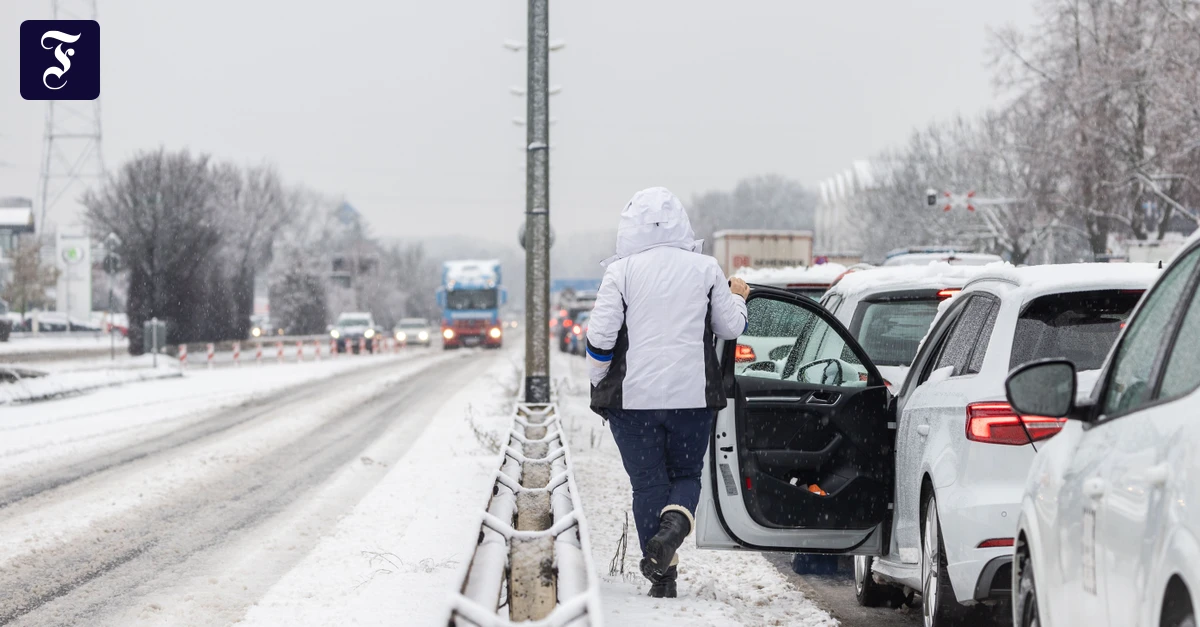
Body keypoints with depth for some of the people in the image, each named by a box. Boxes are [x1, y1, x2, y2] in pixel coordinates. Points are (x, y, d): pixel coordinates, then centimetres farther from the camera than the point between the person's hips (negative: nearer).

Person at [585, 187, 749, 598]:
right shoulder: (706, 270, 1)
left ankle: (662, 577, 3)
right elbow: (730, 328, 9)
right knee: (686, 474, 17)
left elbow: (600, 336, -7)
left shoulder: (621, 271, -4)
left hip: (633, 397, -1)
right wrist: (737, 298, 30)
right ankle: (676, 520, -16)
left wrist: (599, 383, 9)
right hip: (692, 395, 1)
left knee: (647, 483, 7)